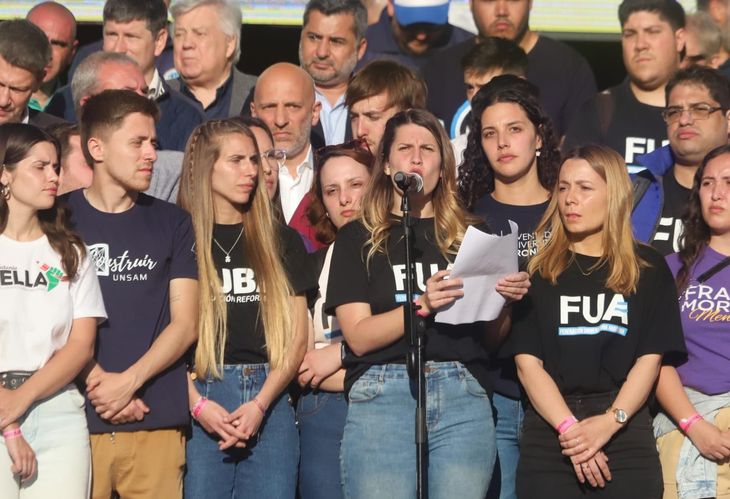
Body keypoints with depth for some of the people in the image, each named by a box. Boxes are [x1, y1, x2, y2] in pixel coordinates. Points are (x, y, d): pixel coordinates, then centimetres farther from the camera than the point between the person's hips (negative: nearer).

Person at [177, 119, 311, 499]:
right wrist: (198, 404, -12)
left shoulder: (281, 242, 14)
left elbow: (296, 338, 9)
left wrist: (260, 404, -5)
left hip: (269, 400, 3)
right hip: (196, 397, -3)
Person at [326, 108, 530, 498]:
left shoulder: (470, 233, 14)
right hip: (383, 394, -2)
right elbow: (359, 336, -2)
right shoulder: (357, 238, 9)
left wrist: (506, 300, -5)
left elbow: (494, 333, 16)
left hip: (463, 395, 2)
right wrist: (422, 305, -16)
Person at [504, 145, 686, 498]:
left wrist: (611, 421, -14)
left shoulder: (649, 269, 8)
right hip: (548, 435, 0)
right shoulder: (537, 271, 7)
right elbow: (527, 360, -1)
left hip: (627, 435, 0)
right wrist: (569, 427, -15)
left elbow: (650, 358, 1)